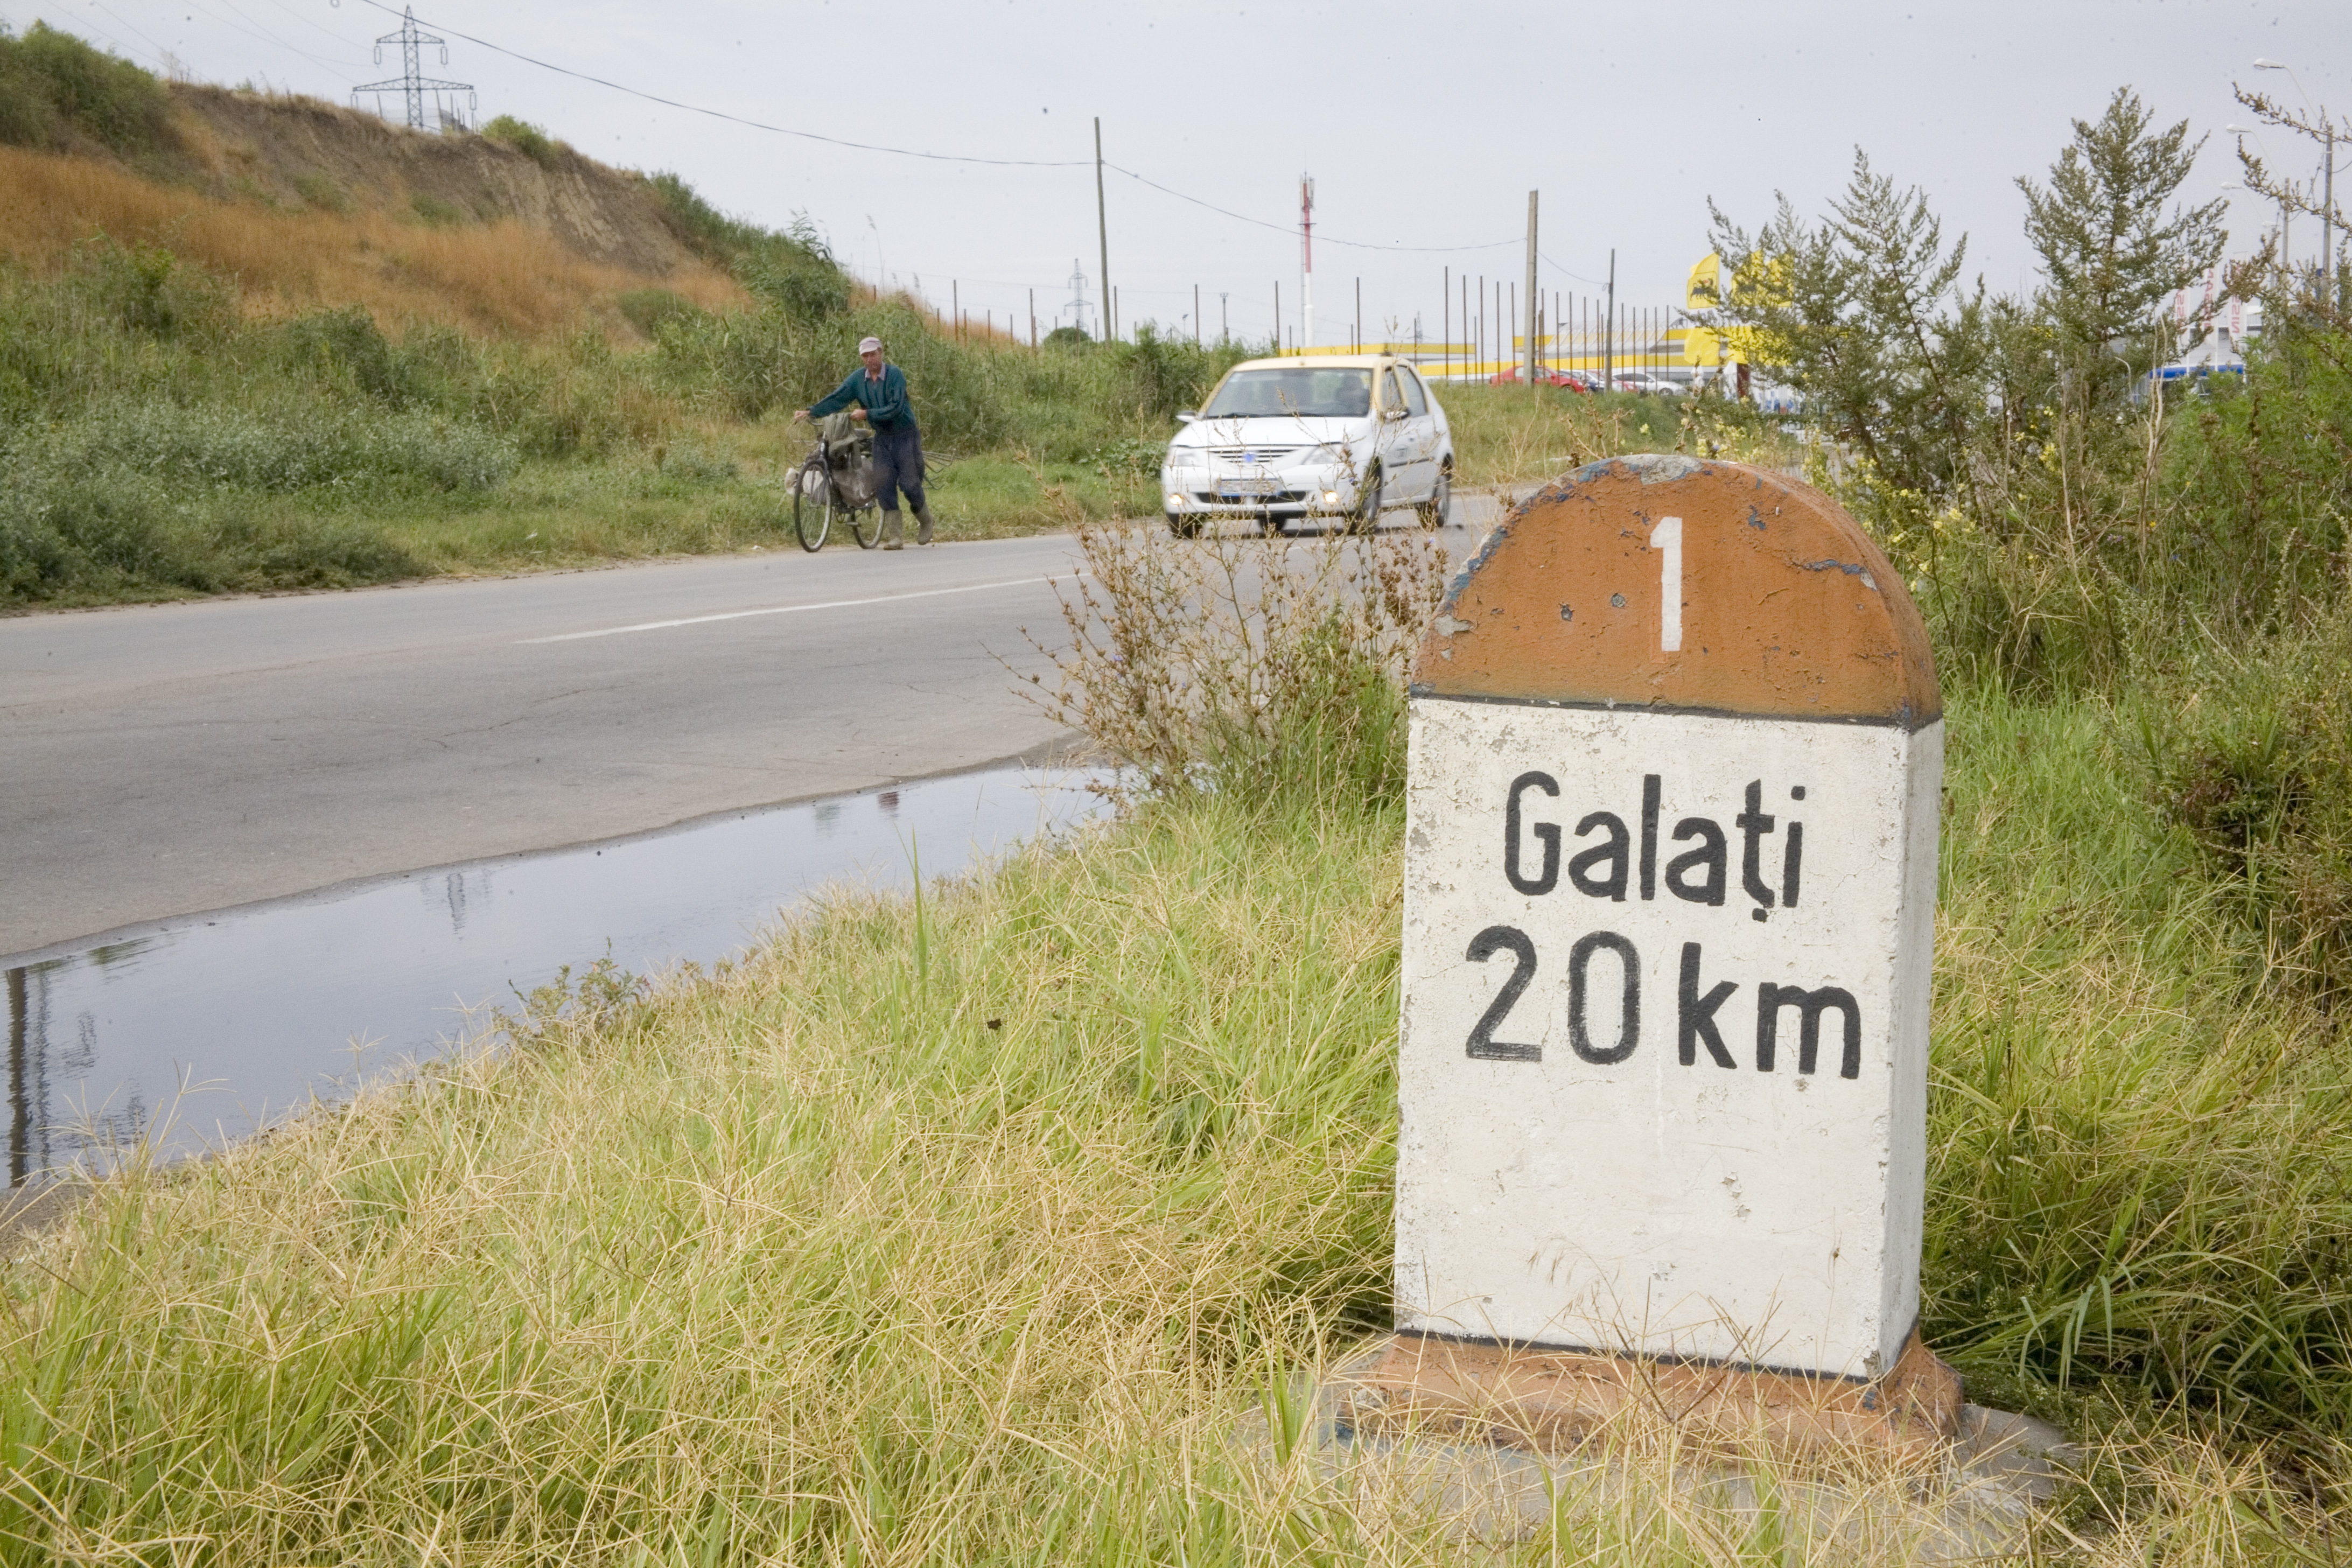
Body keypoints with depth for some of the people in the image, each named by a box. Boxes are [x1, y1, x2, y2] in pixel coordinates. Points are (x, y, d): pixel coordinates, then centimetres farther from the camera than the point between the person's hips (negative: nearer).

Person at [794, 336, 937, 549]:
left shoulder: (895, 375, -14)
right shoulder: (858, 379, 1)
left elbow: (896, 408, -21)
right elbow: (836, 398, -4)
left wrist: (867, 414, -23)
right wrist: (811, 412, -15)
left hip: (905, 436, -4)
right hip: (882, 438, 4)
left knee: (909, 484, -6)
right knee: (883, 484, -7)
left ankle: (926, 522, 22)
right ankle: (895, 537, -5)